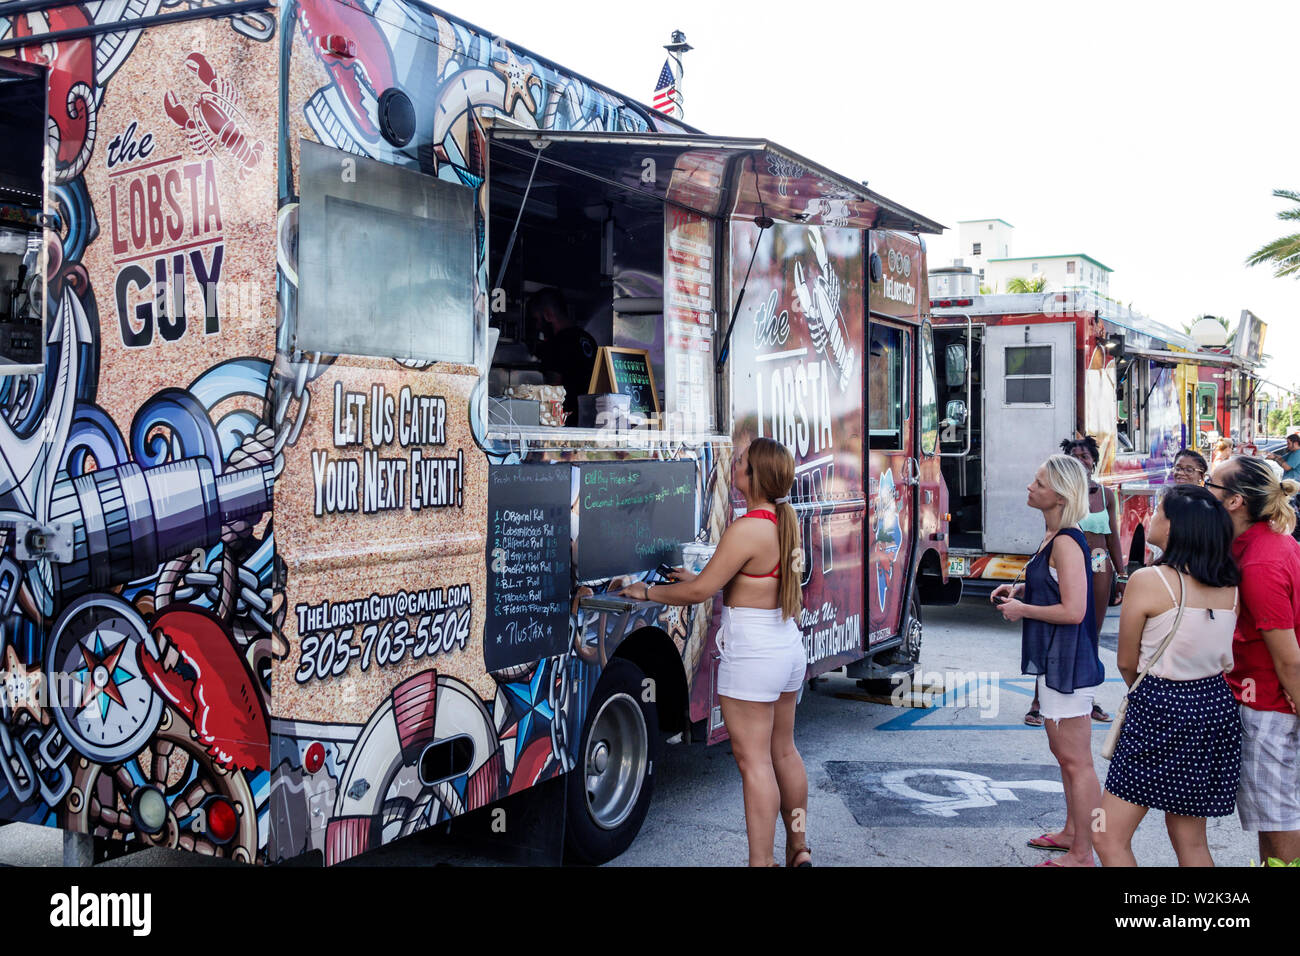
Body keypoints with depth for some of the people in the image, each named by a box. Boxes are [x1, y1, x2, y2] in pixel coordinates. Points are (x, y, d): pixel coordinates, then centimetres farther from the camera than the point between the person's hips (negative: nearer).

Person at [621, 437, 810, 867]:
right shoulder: (785, 521, 7)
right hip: (789, 644, 9)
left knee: (753, 759, -1)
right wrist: (696, 577, 19)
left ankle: (761, 861, 5)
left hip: (752, 652, -9)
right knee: (783, 752, 18)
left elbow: (699, 592, -16)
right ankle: (798, 850, 30)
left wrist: (647, 592, -2)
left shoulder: (746, 529, -20)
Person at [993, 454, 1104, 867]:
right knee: (1063, 753, 22)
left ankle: (1082, 854, 10)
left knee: (1076, 762, 0)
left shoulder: (1066, 543, -21)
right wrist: (1020, 589, 9)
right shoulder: (1054, 537, 10)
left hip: (1067, 662, -11)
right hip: (1054, 661, 11)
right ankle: (1071, 833, 36)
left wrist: (1022, 609, -15)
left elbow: (1072, 610, -26)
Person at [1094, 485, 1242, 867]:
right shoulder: (1229, 586, 2)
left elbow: (1126, 662, -5)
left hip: (1161, 707, -7)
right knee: (1190, 840, 19)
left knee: (1109, 838, 1)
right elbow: (1223, 657, 11)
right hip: (1216, 706, 7)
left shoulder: (1147, 581, -15)